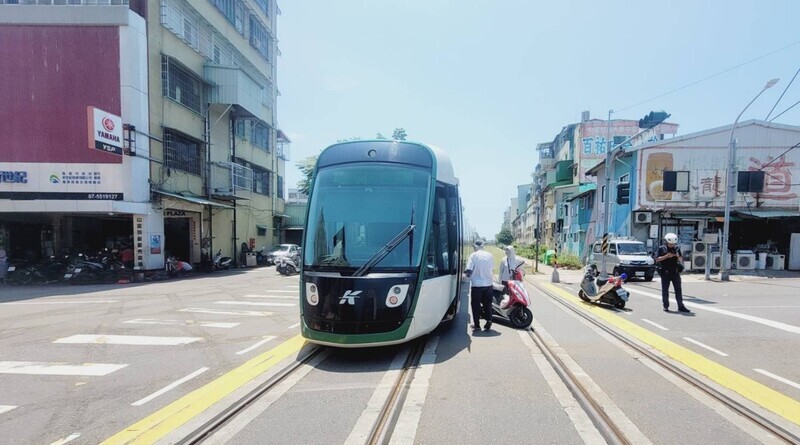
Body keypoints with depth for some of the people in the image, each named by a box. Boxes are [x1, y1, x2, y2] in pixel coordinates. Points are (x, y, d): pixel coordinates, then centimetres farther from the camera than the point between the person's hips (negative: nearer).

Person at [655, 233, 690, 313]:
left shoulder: (677, 248, 7)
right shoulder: (661, 248, -3)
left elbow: (681, 260, 13)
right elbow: (657, 259, -6)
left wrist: (678, 256, -9)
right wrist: (666, 256, -17)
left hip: (675, 272, 3)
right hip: (665, 272, -3)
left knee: (678, 290, 4)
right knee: (665, 290, 3)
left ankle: (681, 307, 9)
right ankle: (666, 306, 13)